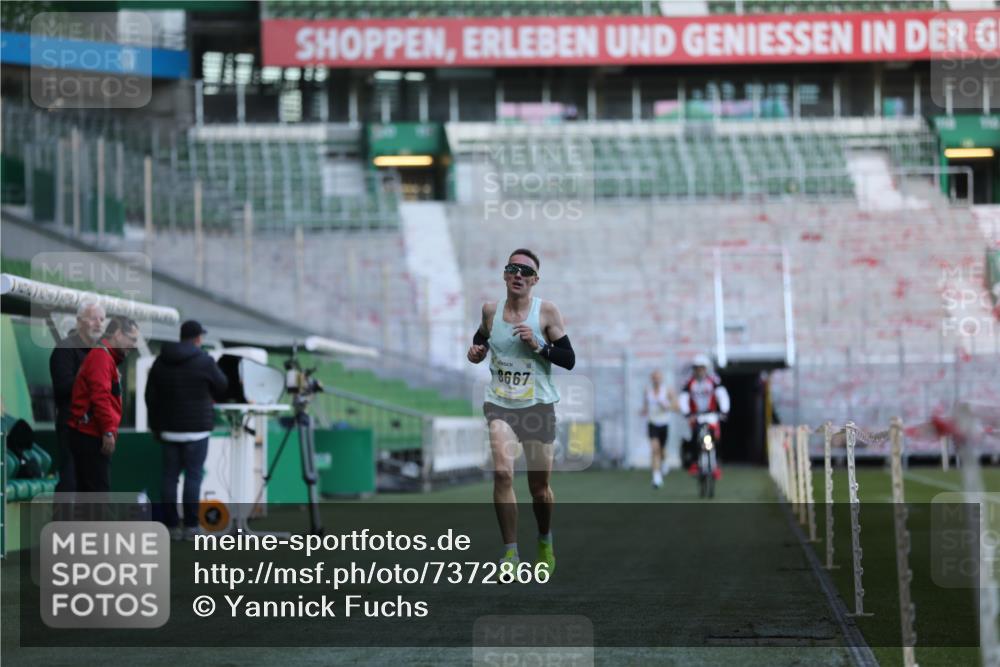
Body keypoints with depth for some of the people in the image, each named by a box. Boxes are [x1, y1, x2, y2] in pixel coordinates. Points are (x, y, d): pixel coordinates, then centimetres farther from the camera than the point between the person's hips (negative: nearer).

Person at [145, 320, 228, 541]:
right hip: (196, 429, -4)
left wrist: (156, 427, 19)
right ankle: (190, 526, -5)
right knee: (193, 477, -3)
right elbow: (222, 390, 3)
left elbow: (150, 396, 11)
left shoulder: (161, 362, 8)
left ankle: (171, 526, 4)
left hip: (169, 429, 4)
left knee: (169, 477, 6)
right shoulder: (204, 361, -7)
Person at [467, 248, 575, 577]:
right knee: (502, 472, -21)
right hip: (500, 404, 1)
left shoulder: (547, 311, -5)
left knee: (539, 486, 7)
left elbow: (569, 360, -6)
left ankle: (545, 544, 36)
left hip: (538, 405, -1)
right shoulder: (491, 310, 3)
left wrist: (538, 345, -20)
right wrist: (475, 352, 1)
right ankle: (510, 553, -13)